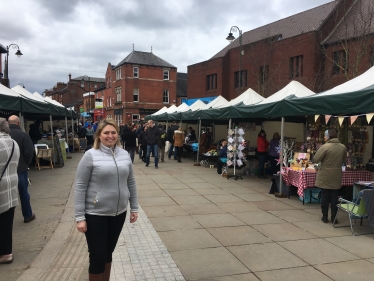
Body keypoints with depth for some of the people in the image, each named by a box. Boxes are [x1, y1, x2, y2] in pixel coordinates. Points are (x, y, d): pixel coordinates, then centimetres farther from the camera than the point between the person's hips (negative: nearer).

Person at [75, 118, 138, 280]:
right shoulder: (91, 155, -11)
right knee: (97, 257, 6)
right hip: (95, 214, -4)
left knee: (108, 253, 20)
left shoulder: (125, 154, 3)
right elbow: (80, 187, -11)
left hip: (118, 213, 4)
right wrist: (80, 217, -14)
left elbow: (131, 183, 10)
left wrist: (134, 208, 10)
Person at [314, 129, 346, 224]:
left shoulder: (325, 147, -17)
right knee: (334, 197, 11)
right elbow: (343, 160, 13)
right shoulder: (343, 147, 0)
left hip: (325, 177, -3)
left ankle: (325, 217, 15)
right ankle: (334, 217, 16)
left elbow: (315, 160, -16)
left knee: (324, 196, 7)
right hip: (336, 178, 4)